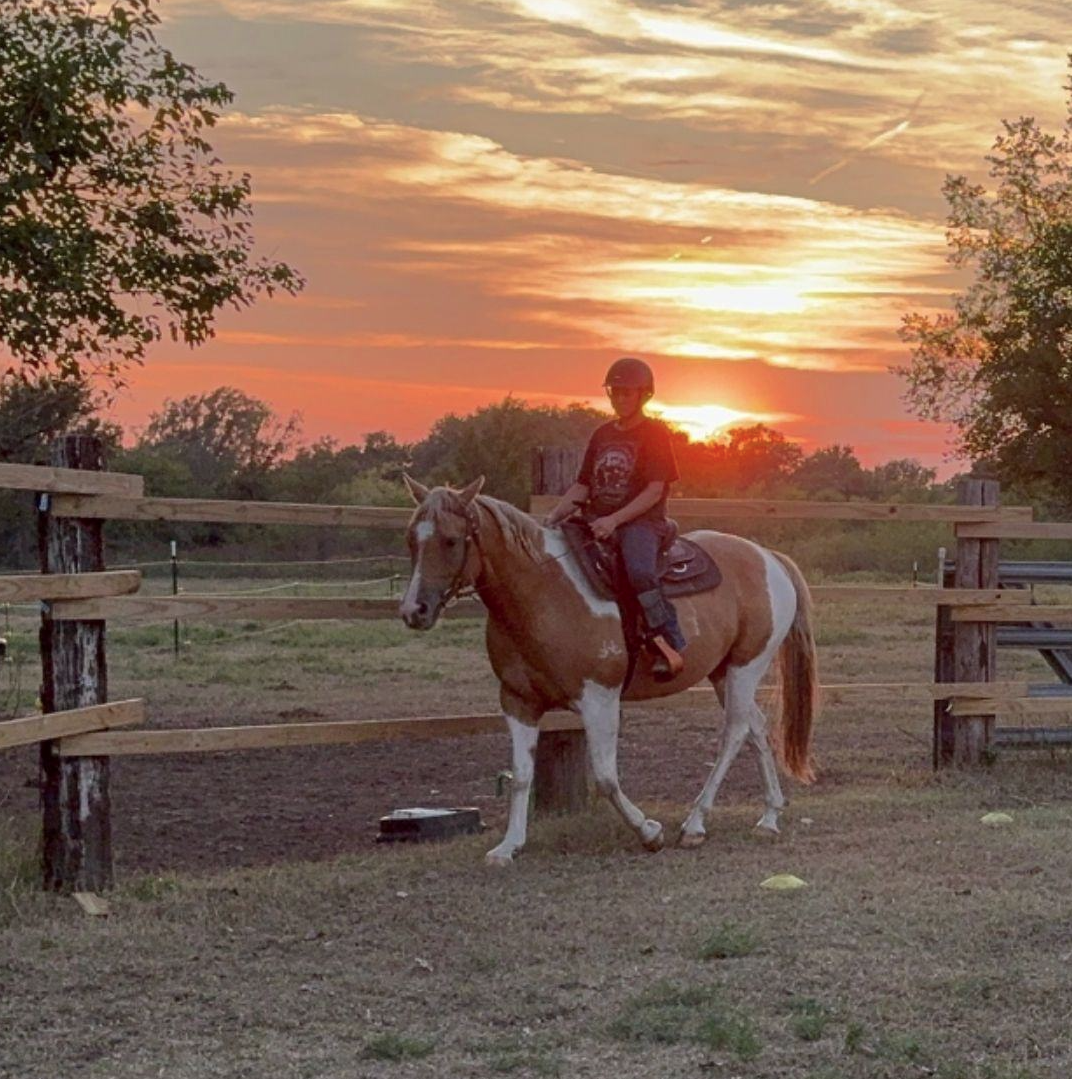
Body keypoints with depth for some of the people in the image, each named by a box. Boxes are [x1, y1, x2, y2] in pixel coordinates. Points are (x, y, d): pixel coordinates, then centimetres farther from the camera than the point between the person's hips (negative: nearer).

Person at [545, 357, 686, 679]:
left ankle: (669, 645, -32)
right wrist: (553, 517, 0)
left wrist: (614, 519, -21)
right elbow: (582, 486, 18)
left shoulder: (654, 433, -1)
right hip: (598, 522, 7)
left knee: (639, 571, -36)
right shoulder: (602, 435, 19)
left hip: (642, 522, -7)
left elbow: (654, 491, -10)